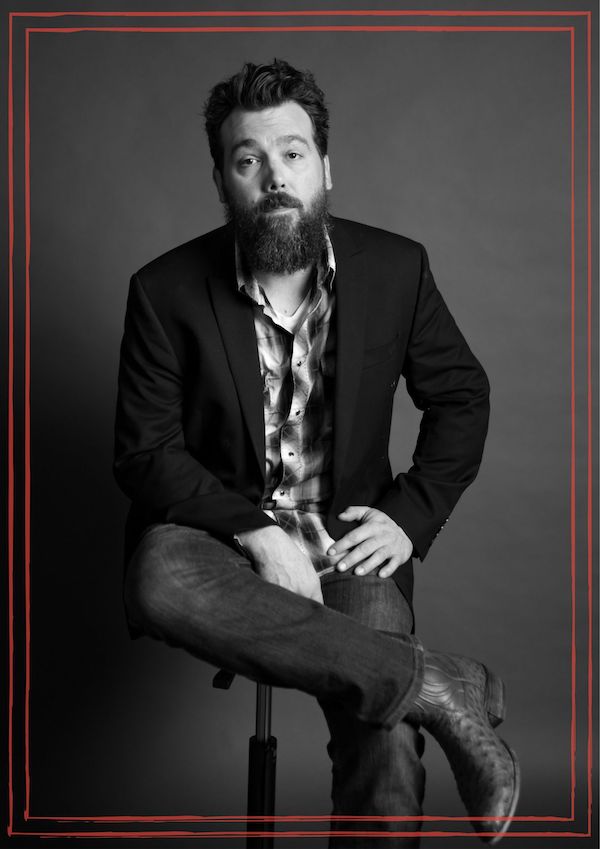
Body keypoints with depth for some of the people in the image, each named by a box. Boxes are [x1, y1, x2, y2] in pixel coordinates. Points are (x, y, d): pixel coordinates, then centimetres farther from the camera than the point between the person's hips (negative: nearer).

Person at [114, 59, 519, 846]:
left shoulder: (395, 268, -1)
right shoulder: (167, 291, -5)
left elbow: (461, 397, 10)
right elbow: (144, 453, -4)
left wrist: (410, 516, -6)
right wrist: (256, 532, -20)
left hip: (349, 535, 0)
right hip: (221, 531, 1)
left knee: (389, 755, -28)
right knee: (160, 579, -38)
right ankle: (440, 683, -29)